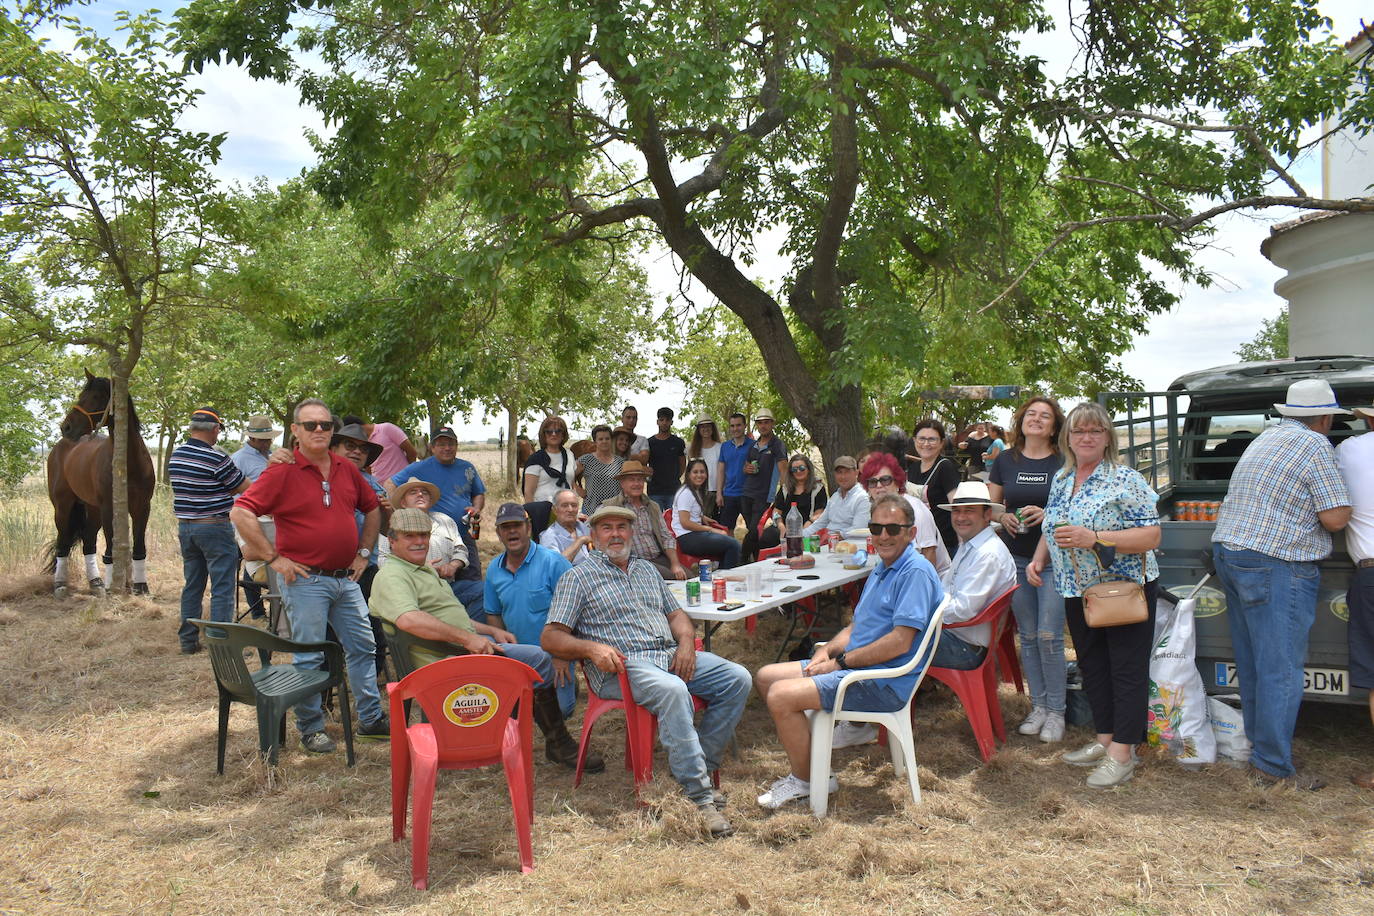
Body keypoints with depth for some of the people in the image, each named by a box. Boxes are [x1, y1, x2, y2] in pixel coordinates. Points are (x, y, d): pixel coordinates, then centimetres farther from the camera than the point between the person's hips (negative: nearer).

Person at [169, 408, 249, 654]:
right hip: (214, 527, -7)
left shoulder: (175, 455, 6)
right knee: (222, 589, -3)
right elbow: (245, 488, -8)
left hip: (185, 527, 7)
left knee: (192, 586, 15)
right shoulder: (216, 458, -17)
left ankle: (188, 641, 19)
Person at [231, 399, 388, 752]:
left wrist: (363, 553, 13)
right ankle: (311, 728, 16)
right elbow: (240, 513, -16)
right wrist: (274, 558, -16)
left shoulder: (347, 470, 9)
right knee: (310, 657, 2)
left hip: (346, 578, 6)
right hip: (305, 580, -6)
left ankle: (371, 719, 24)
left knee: (363, 647, 12)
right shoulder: (282, 472, -9)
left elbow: (372, 509, 22)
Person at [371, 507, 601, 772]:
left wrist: (492, 631, 14)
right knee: (539, 660, -17)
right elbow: (408, 620, -30)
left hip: (467, 644, 11)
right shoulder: (392, 576, -11)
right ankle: (558, 744, -4)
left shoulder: (426, 570, 23)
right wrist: (468, 638, -28)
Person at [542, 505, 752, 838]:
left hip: (671, 656, 7)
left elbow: (676, 613, 26)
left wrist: (686, 641, 2)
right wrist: (592, 648, -20)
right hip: (621, 665, -7)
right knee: (673, 691, -37)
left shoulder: (647, 570, 25)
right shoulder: (578, 577, 6)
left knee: (736, 678, -13)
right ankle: (699, 795, -31)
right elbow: (551, 637, -2)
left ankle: (698, 766, -7)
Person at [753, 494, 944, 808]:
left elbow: (900, 642, -23)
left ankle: (804, 780, -2)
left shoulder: (915, 572, -16)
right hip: (854, 664, 10)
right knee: (765, 677, 8)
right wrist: (827, 650, 1)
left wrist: (841, 661, -15)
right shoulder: (882, 568, 16)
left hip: (884, 682, -10)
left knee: (781, 696, -21)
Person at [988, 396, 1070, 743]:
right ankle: (1038, 705, 21)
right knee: (1028, 636, 9)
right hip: (1017, 559, 3)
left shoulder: (1064, 463, -3)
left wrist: (1048, 514, -18)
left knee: (1049, 636, -6)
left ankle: (1056, 711, 8)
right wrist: (1004, 517, -7)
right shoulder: (1006, 461, 6)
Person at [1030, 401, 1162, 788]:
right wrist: (1039, 559, 3)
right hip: (1079, 593, 8)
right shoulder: (1061, 480, 9)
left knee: (1127, 670, -1)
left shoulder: (1126, 480, -13)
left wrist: (1094, 539, -26)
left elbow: (1151, 537, -18)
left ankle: (1122, 754, 4)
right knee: (1092, 666, 15)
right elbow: (1052, 531, 21)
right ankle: (1105, 740, 28)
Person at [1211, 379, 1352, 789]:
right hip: (1276, 567, -9)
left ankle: (1257, 743, 27)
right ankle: (1272, 766, 2)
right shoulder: (1315, 446, -10)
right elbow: (1335, 518, -13)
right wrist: (1337, 500, 7)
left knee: (1251, 663, 16)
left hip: (1229, 552, 9)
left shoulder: (1265, 439, 16)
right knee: (1281, 672, -3)